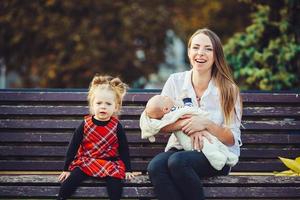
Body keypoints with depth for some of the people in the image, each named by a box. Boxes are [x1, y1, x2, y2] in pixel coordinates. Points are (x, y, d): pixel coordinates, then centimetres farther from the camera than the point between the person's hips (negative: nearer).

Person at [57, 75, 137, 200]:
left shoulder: (116, 126, -1)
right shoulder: (85, 125, -1)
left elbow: (124, 148, 7)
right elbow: (73, 146, 3)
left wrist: (127, 169, 5)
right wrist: (66, 169, 2)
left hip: (110, 163, 0)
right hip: (86, 161, 0)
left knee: (115, 185, -28)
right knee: (70, 180, -23)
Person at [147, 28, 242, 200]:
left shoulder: (228, 89, -2)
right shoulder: (175, 81, 5)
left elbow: (232, 139, -4)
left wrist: (206, 124, -21)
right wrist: (184, 123, -17)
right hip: (179, 149, 3)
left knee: (178, 161, -35)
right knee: (155, 165, -31)